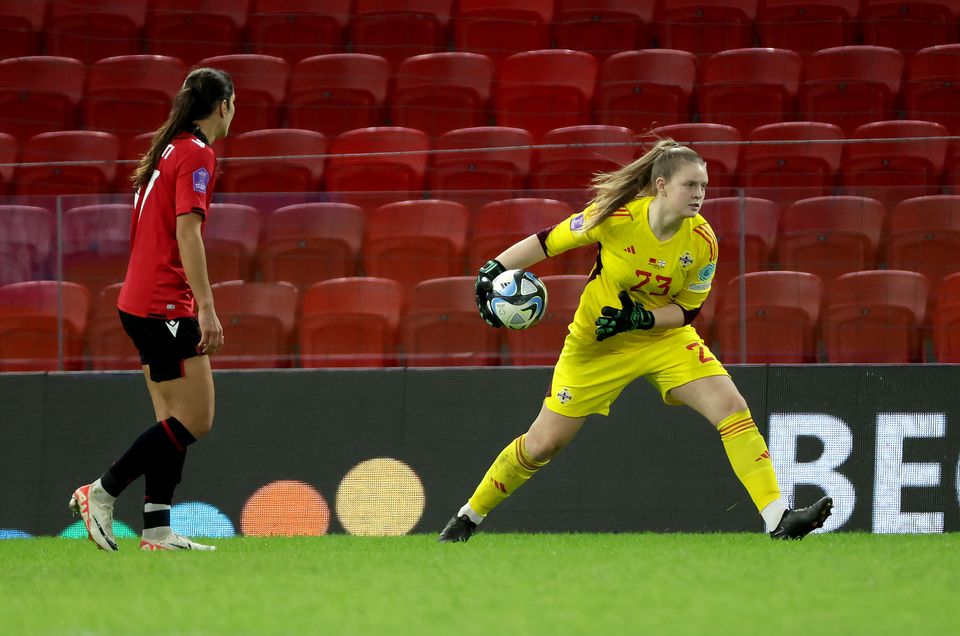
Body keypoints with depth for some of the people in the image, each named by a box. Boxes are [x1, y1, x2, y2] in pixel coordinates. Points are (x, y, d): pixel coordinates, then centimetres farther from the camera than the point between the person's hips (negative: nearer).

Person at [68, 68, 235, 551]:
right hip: (166, 306, -10)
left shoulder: (168, 150, 16)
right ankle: (101, 492, -5)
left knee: (173, 421, 8)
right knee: (194, 421, -7)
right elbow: (187, 233, -21)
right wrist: (206, 307, -25)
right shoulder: (197, 154, -11)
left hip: (142, 302, 10)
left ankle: (157, 530, 4)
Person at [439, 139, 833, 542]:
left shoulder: (702, 241, -18)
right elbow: (546, 242, -11)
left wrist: (641, 318, -25)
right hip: (597, 343, -2)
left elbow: (687, 310, -8)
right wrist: (493, 270, -19)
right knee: (543, 443, 3)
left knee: (732, 407, -19)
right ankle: (469, 517, 25)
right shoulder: (618, 217, -24)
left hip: (665, 337, 2)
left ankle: (778, 519, -20)